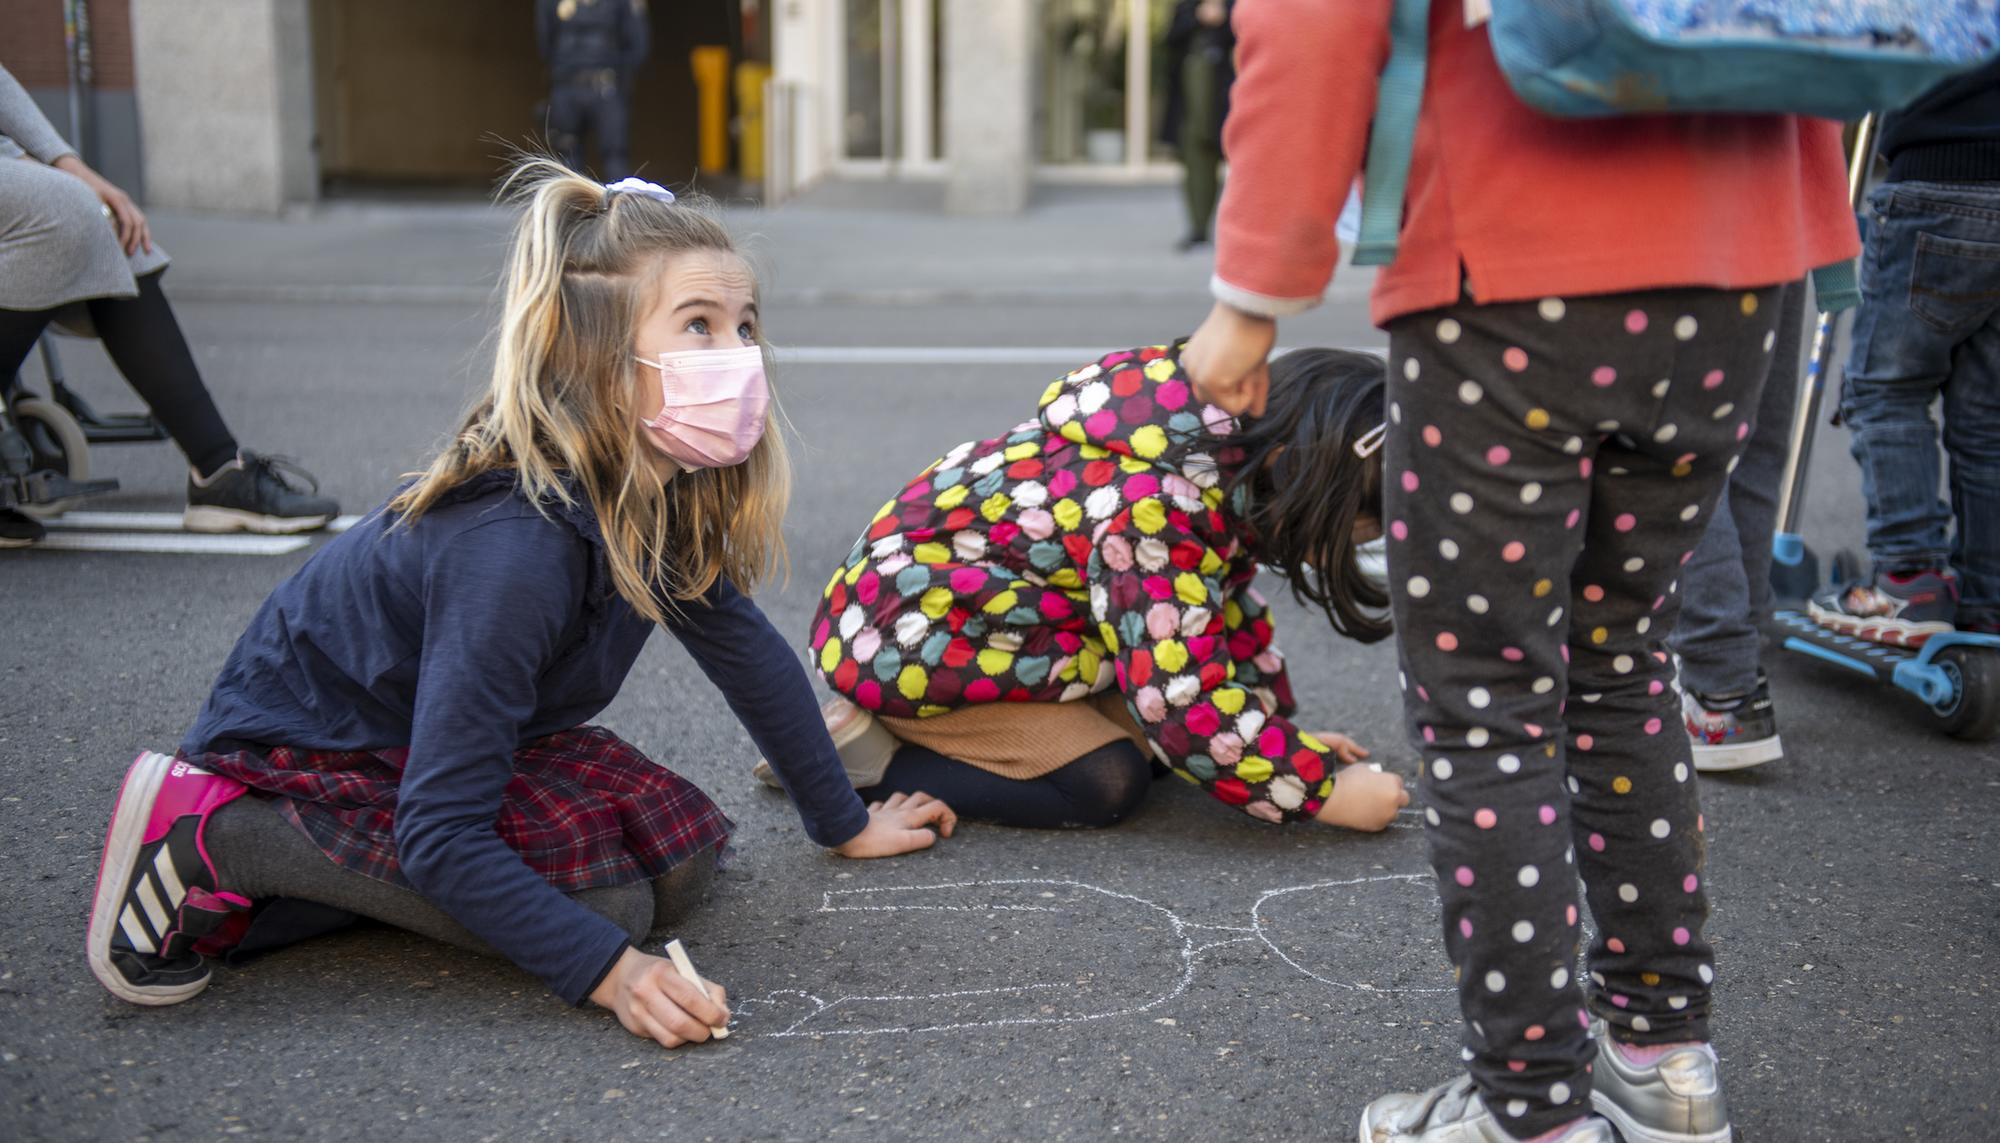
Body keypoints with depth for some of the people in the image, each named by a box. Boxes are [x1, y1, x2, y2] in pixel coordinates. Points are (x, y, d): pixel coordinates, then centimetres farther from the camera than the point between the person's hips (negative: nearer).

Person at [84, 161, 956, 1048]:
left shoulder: (663, 493, -10)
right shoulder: (516, 550, -36)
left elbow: (741, 643, 7)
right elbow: (440, 833, -34)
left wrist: (845, 822, 15)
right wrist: (609, 970, -38)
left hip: (436, 732, 8)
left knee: (679, 855, -5)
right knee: (599, 899, -22)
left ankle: (352, 862, 2)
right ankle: (211, 837, -14)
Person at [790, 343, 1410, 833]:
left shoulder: (1236, 442, -4)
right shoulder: (1152, 510, -34)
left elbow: (1229, 602, 11)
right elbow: (1187, 709, -33)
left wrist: (1281, 730, 7)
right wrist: (1323, 793, -24)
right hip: (905, 634, -10)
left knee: (1142, 735, 0)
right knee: (1107, 784, -18)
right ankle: (864, 759, -9)